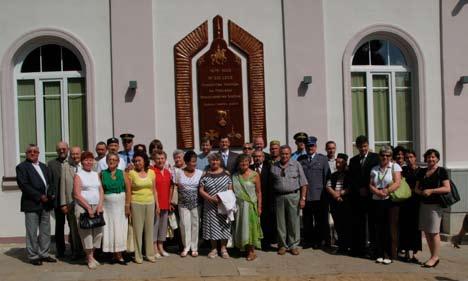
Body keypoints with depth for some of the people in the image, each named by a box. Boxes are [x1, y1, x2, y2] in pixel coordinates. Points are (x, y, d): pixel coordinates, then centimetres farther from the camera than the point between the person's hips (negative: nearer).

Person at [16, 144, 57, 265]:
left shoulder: (44, 166, 18)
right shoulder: (22, 167, -2)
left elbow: (50, 182, 16)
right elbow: (23, 185, -12)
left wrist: (51, 194, -3)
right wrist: (39, 196, -16)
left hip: (45, 204, 6)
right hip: (31, 204, -6)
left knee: (45, 231, 9)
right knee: (32, 233, 1)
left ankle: (44, 254, 19)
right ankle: (33, 256, 11)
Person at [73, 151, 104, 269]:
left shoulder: (96, 174, 15)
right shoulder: (78, 175, 1)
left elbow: (101, 191, 11)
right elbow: (77, 194, -7)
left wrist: (100, 205, -4)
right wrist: (88, 208, -12)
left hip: (97, 207, 5)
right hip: (83, 207, -4)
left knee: (98, 232, 0)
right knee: (86, 232, -5)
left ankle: (91, 256, 14)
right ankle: (90, 258, 4)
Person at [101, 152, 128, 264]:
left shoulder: (122, 173, 3)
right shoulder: (102, 174, 3)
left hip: (121, 204, 0)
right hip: (107, 204, 0)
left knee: (120, 229, 1)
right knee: (110, 229, 1)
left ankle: (119, 255, 7)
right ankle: (115, 255, 9)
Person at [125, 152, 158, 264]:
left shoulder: (151, 172, 5)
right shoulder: (131, 173, -4)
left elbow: (154, 190, 10)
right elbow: (128, 191, -4)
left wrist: (157, 205, 8)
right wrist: (127, 206, -6)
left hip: (150, 203, 3)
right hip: (136, 204, -3)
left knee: (149, 229, 9)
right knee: (137, 229, 2)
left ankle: (150, 254, 20)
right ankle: (138, 255, 13)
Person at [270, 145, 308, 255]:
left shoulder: (296, 165, 3)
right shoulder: (274, 166, 8)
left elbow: (303, 183, 1)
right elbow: (271, 184, 9)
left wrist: (303, 198, -7)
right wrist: (271, 199, 2)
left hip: (293, 196, -1)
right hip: (279, 197, 2)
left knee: (294, 222, 2)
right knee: (280, 222, 6)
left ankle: (293, 245, 13)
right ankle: (283, 245, 17)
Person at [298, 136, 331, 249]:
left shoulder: (323, 159, 4)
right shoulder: (300, 159, 9)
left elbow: (327, 177, 1)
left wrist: (326, 194, -4)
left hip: (319, 196, -2)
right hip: (305, 196, 2)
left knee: (320, 221, 5)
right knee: (307, 221, 10)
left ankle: (320, 241, 16)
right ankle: (308, 240, 21)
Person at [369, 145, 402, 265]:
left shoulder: (395, 167, 2)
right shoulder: (374, 169, 14)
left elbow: (397, 183, -10)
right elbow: (371, 185, 7)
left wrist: (386, 191, -18)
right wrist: (377, 192, -12)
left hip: (391, 201, -4)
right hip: (377, 202, 4)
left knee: (391, 228, -2)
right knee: (379, 228, 6)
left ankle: (389, 255, 5)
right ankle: (380, 254, 14)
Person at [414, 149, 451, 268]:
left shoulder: (442, 171, -3)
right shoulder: (422, 172, 13)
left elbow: (447, 188, -11)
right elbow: (416, 188, 16)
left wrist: (431, 191, -18)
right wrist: (421, 192, -6)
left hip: (435, 205, -6)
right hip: (423, 204, 6)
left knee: (434, 232, -3)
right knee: (426, 232, 7)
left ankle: (435, 257, 6)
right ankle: (433, 256, 17)